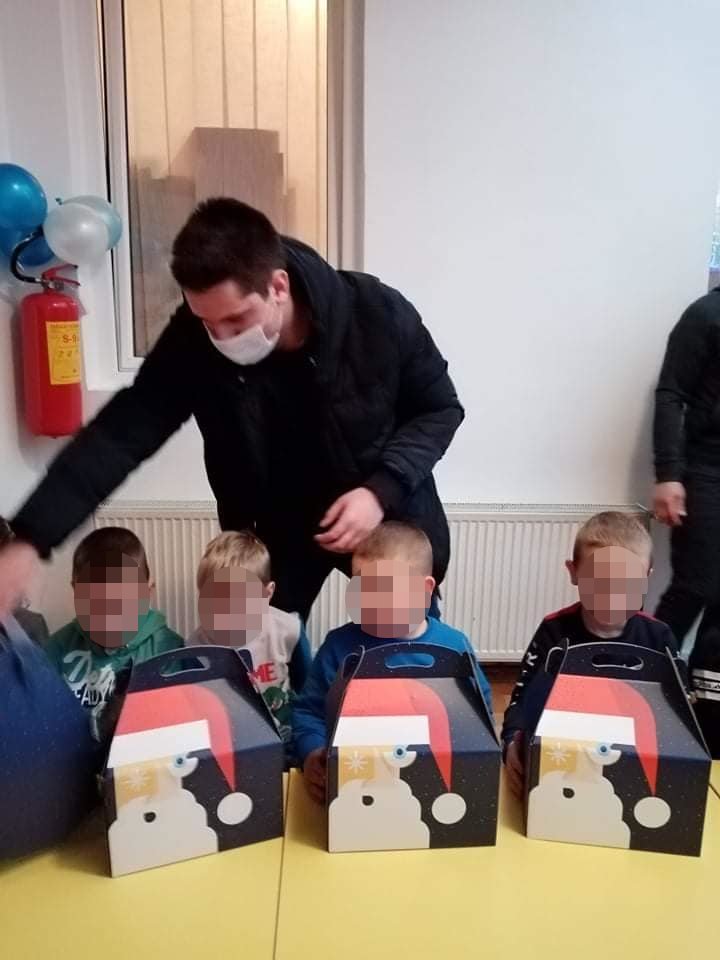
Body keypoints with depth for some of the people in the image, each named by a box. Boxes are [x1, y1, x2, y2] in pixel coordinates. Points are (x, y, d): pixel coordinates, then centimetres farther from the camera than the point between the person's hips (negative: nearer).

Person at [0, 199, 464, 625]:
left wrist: (383, 488, -29)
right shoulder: (192, 341, -24)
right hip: (279, 525, 1)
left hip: (391, 514, 0)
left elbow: (440, 408, -14)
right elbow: (123, 431, -25)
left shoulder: (379, 315, -27)